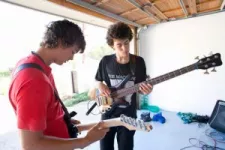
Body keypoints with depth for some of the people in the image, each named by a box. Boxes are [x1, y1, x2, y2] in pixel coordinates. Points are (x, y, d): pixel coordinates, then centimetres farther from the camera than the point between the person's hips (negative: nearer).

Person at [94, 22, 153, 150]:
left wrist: (146, 90, -23)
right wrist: (100, 86, -14)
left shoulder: (138, 62, -8)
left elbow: (140, 88, -1)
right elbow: (97, 80, 8)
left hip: (128, 114, 0)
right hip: (108, 112, 1)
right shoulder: (106, 61, -7)